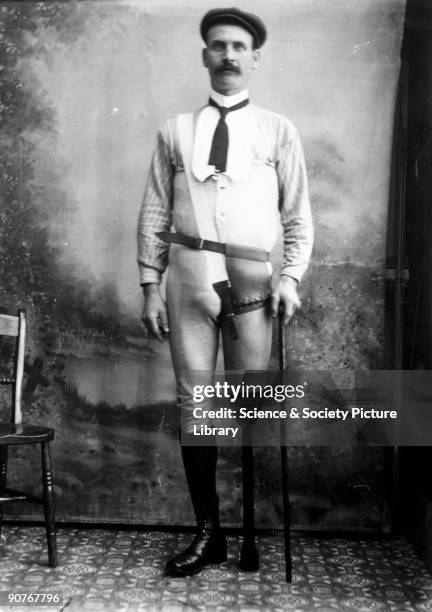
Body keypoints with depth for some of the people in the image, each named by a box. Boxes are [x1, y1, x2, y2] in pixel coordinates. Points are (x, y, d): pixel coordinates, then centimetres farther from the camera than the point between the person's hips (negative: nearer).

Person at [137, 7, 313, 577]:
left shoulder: (277, 130, 9)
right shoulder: (175, 131, 12)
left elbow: (298, 216, 7)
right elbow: (154, 214, 9)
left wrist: (290, 276, -6)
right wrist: (150, 284, 2)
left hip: (250, 276, -1)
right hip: (187, 276, 2)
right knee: (193, 405, 3)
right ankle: (208, 531, 17)